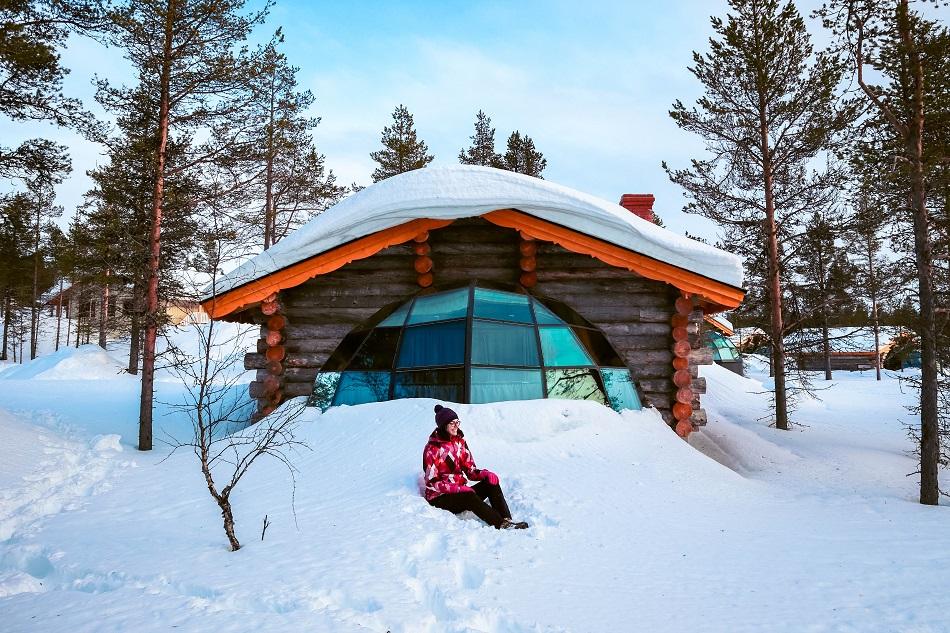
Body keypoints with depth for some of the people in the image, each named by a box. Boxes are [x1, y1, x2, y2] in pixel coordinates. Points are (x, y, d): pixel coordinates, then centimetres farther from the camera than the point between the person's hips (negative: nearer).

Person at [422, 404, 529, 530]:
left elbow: (470, 471, 9)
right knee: (470, 497, -35)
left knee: (491, 482, -17)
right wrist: (459, 488, -26)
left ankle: (507, 520, -33)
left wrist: (486, 473, -13)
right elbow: (432, 482, -15)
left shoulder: (460, 441, 7)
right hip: (440, 497, -6)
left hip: (460, 491, 6)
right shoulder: (432, 448, -11)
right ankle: (501, 524, -43)